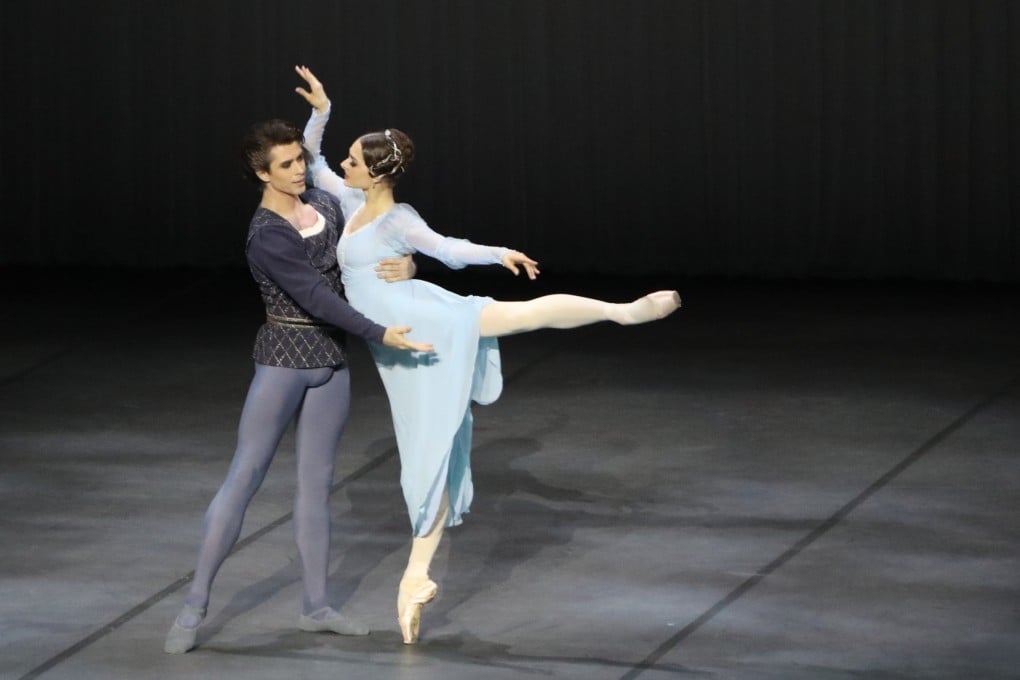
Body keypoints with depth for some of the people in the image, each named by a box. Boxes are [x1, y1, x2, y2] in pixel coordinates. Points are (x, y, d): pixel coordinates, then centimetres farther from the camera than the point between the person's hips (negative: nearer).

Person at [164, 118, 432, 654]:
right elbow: (317, 297, -25)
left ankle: (316, 606, 15)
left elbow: (377, 246, 14)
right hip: (283, 361, -6)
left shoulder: (325, 206, 4)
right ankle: (194, 605, -5)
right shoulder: (265, 238, -18)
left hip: (330, 364, 6)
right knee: (244, 477, -7)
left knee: (316, 481, 10)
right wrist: (380, 335, -29)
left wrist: (406, 266, -9)